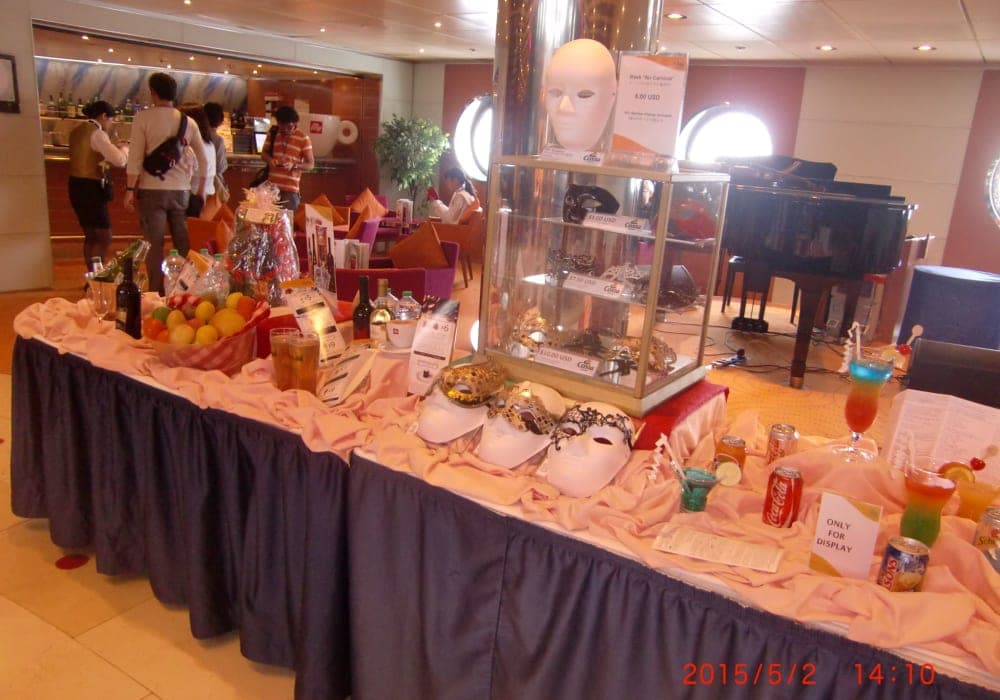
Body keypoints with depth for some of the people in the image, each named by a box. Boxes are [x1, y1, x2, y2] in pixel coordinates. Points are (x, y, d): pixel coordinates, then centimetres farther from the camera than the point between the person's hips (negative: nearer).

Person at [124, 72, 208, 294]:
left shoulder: (144, 118, -3)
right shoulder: (188, 121, 7)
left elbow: (135, 156, -8)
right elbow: (203, 160, 9)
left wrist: (130, 189, -3)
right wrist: (200, 190, 18)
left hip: (152, 189, -3)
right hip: (181, 190, 3)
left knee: (154, 244, 1)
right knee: (184, 243, 9)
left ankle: (157, 292, 1)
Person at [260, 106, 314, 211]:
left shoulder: (303, 139, -5)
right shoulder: (272, 133, 6)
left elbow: (310, 164, -3)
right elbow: (264, 153, 16)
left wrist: (294, 165, -21)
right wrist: (270, 160, -7)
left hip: (290, 189, -3)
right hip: (271, 186, 3)